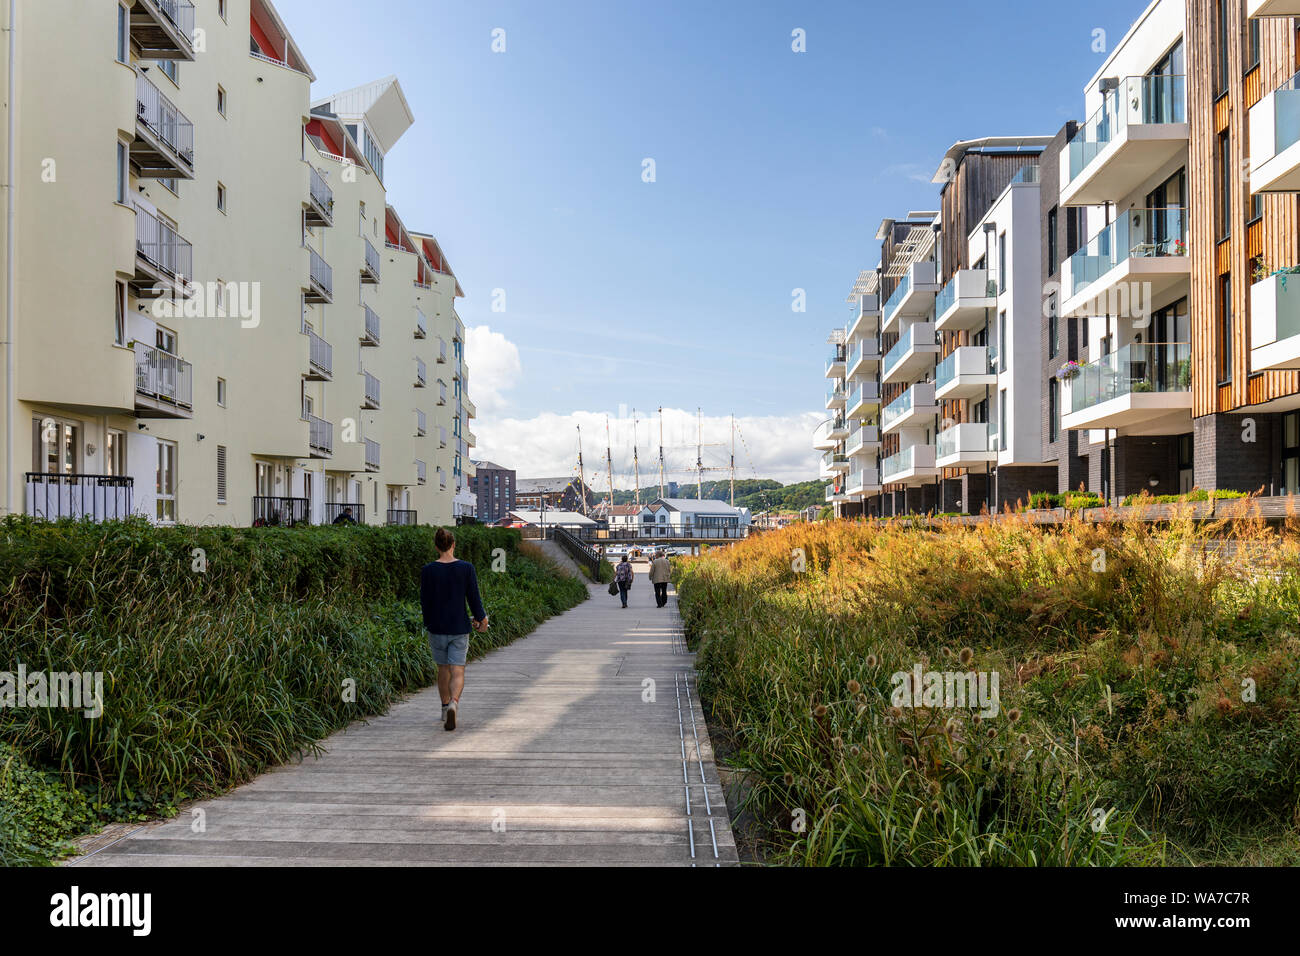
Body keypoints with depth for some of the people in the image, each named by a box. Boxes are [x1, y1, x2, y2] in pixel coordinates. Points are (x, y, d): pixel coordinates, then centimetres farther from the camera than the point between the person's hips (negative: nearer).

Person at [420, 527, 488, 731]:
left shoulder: (428, 570, -5)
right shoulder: (466, 568, -8)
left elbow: (424, 601, 0)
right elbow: (474, 598, -5)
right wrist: (481, 619, 11)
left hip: (436, 628, 1)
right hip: (460, 627, -1)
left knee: (443, 670, 17)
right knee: (457, 672, 0)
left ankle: (446, 708, 29)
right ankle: (453, 703, -25)